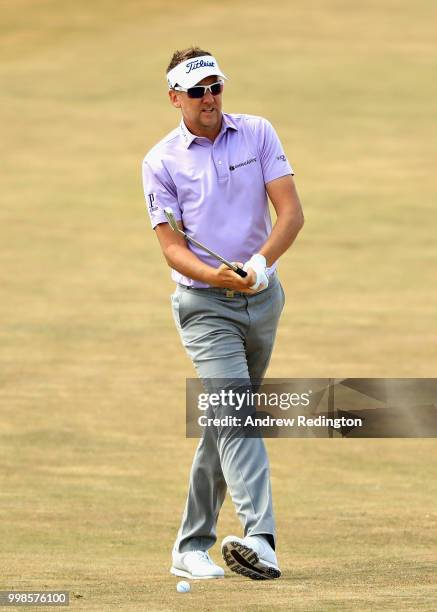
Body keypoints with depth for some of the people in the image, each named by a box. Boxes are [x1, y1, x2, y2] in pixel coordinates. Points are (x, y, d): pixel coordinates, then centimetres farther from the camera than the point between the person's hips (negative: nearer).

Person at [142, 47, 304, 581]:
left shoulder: (258, 134, 3)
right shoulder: (161, 162, -4)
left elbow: (291, 212, -5)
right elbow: (172, 248, -9)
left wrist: (259, 262, -23)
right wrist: (216, 277, -28)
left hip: (264, 298, 4)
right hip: (205, 306, -4)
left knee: (225, 424, 9)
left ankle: (191, 547, 18)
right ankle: (260, 542, -32)